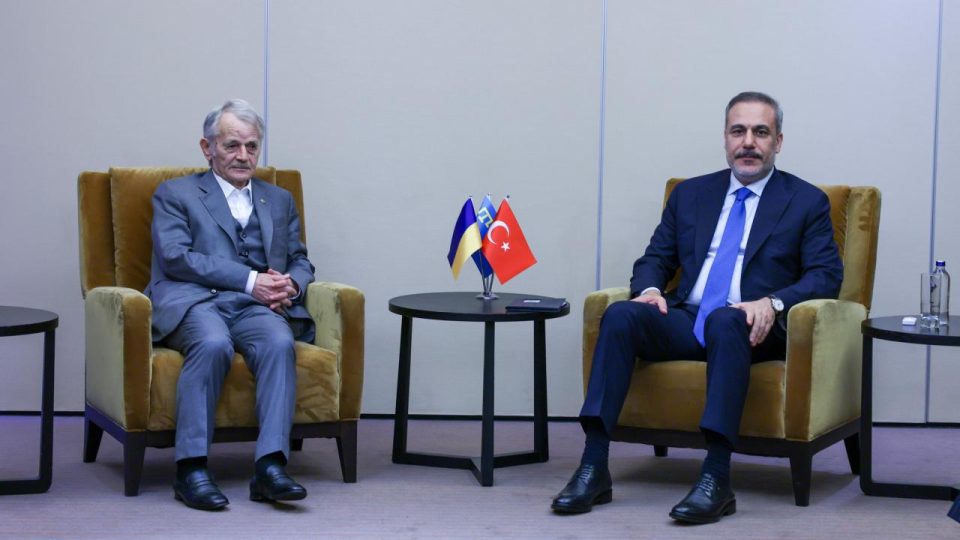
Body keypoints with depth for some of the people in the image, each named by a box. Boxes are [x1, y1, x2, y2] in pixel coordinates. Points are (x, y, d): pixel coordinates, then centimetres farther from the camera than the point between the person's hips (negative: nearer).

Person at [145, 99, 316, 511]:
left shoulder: (279, 201, 27)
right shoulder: (175, 194, 14)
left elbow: (300, 261, 22)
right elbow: (176, 256, -2)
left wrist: (290, 285, -5)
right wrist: (249, 280, -12)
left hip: (257, 306, 3)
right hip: (193, 301, -3)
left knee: (280, 343, -32)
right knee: (213, 344, -37)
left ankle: (270, 467, -38)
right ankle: (192, 468, -32)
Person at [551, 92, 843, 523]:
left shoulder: (807, 202, 9)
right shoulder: (690, 194, 20)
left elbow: (826, 276, 0)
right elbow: (655, 258, 18)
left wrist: (773, 303, -19)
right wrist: (650, 289, -6)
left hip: (750, 328, -3)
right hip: (685, 321, 4)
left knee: (725, 319, -39)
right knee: (620, 314, -27)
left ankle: (716, 479, -42)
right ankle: (593, 468, -32)